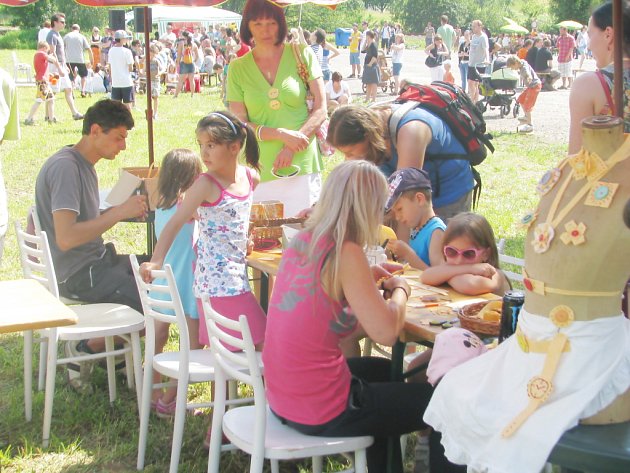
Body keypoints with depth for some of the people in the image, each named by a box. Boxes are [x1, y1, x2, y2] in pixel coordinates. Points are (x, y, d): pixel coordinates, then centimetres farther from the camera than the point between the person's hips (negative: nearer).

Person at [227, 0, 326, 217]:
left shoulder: (302, 55, 5)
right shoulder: (238, 68, 7)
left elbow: (320, 110, 2)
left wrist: (291, 148, -10)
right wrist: (282, 135, -12)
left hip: (302, 166, 0)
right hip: (259, 171, 1)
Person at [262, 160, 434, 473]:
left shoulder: (301, 241, 2)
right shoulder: (345, 253, -21)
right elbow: (386, 332, -23)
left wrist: (367, 278, 12)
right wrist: (400, 289, -5)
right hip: (318, 413, -8)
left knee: (383, 371, 34)